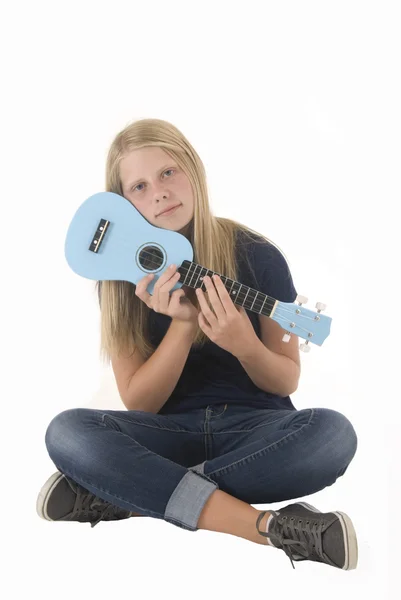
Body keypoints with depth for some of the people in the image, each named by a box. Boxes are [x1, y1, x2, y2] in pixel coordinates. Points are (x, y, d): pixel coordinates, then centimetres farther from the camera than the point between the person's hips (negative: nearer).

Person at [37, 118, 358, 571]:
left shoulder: (257, 256, -7)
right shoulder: (122, 276, -2)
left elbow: (286, 381, 0)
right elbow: (137, 402, -4)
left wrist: (243, 343, -23)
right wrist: (183, 324, -20)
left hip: (254, 427, 0)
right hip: (171, 431, 1)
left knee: (333, 433, -33)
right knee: (67, 432, -29)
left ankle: (127, 494, -26)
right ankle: (265, 526, -33)